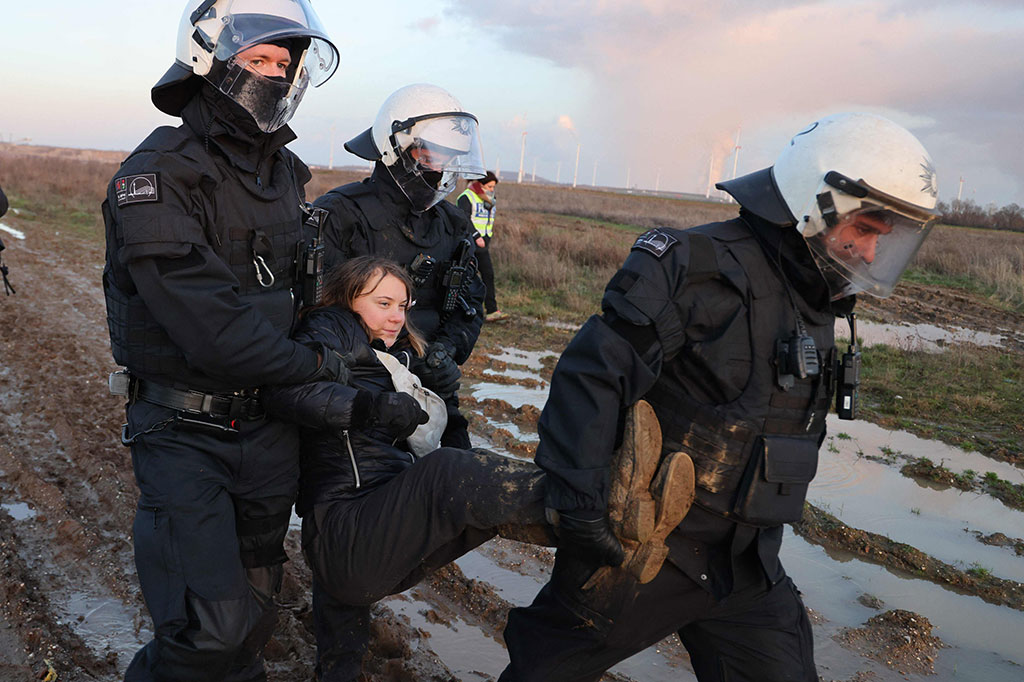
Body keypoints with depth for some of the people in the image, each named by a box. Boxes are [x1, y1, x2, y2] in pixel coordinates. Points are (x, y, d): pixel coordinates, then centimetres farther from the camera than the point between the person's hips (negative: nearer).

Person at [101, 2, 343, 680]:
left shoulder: (285, 173, 6)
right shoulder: (156, 178, -17)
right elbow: (213, 331, -25)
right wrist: (319, 365, -12)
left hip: (269, 423, 7)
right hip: (186, 434, -6)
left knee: (254, 606, 19)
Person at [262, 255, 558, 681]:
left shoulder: (396, 356, 31)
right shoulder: (332, 330, 4)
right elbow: (284, 388, -19)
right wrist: (372, 404, -21)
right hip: (341, 535, -12)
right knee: (452, 472, -31)